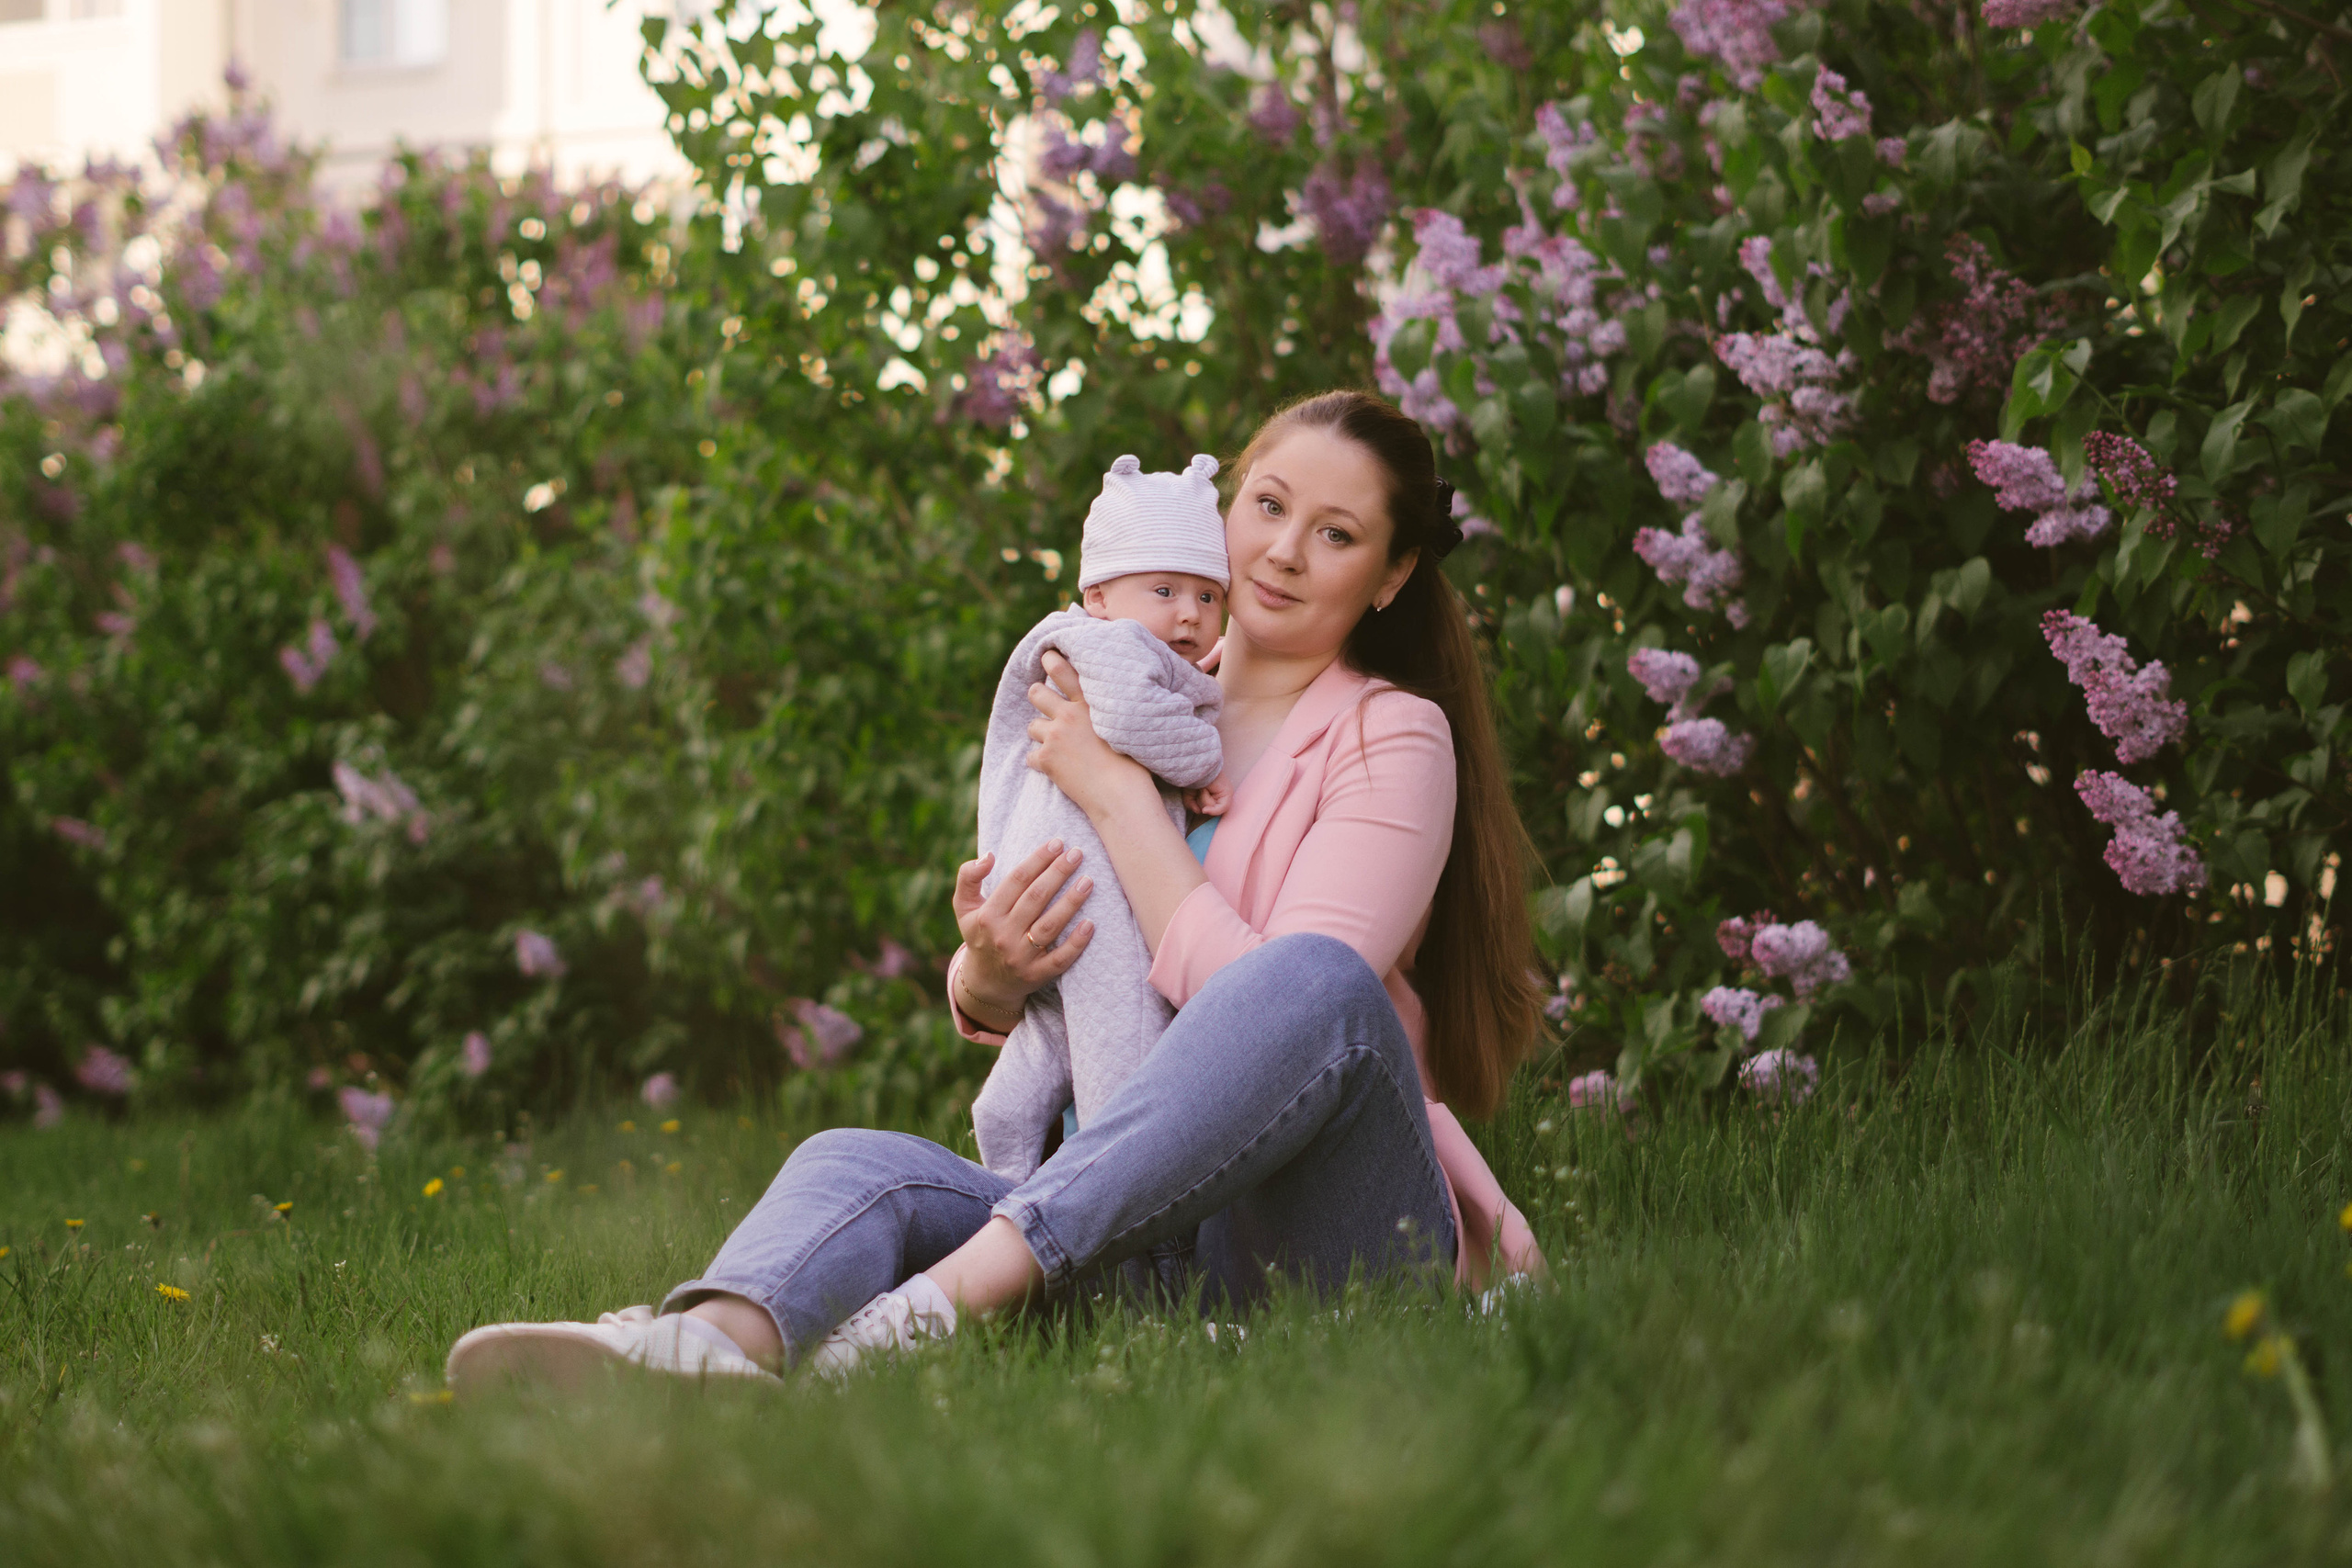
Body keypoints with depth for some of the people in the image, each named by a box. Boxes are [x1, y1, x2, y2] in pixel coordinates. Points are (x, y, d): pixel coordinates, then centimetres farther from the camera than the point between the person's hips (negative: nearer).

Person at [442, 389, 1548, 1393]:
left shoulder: (1394, 740, 1)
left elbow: (1283, 1005, -14)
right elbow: (983, 1010, 16)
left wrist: (1120, 795, -11)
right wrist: (989, 978, -9)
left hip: (1324, 1232, -4)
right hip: (1149, 1232, 5)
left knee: (1311, 979, -34)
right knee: (856, 1161, -20)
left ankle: (943, 1304, -44)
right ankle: (718, 1338, -57)